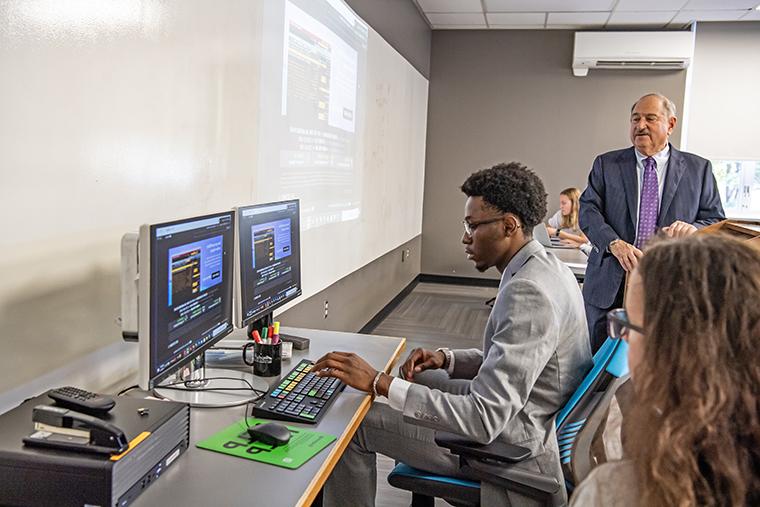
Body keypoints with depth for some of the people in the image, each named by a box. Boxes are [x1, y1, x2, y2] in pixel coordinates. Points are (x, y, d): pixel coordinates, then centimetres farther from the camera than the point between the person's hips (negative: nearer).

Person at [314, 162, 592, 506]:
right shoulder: (548, 269, 3)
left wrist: (379, 383, -33)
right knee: (414, 377, 24)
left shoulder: (528, 292, -29)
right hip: (533, 418, 10)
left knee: (353, 425, -4)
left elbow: (484, 420, -33)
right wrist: (446, 360, 0)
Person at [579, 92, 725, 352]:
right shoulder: (606, 164, 7)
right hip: (609, 287, 1)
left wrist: (694, 229, -18)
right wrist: (615, 243, -20)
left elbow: (716, 220, 7)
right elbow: (588, 210, -2)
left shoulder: (699, 169, 8)